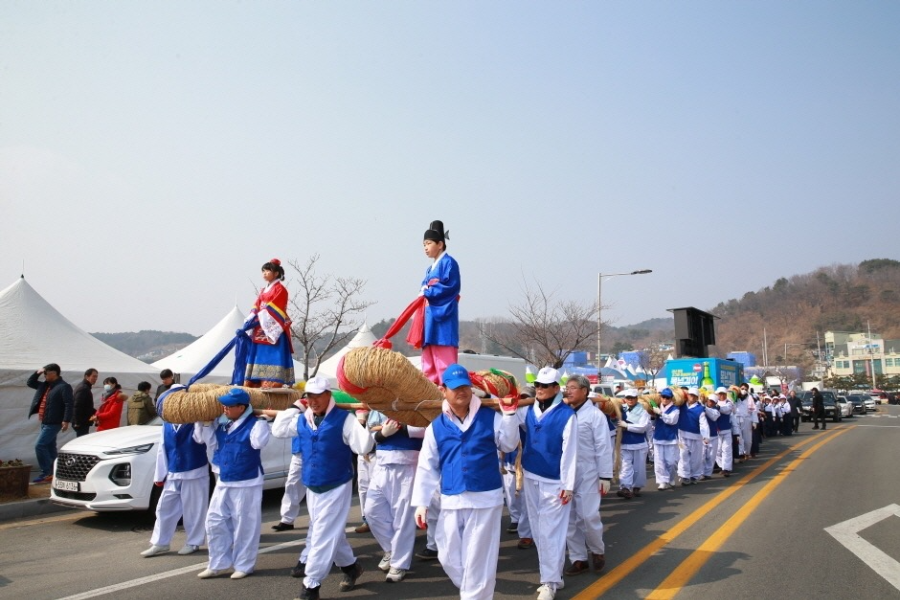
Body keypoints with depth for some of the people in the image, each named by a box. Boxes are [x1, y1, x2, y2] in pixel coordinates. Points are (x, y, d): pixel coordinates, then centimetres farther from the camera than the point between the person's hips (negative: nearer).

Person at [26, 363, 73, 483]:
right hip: (45, 422, 10)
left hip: (53, 423, -10)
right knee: (50, 447, 12)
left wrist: (66, 420, -27)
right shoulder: (45, 385, 15)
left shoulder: (64, 387, -14)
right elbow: (30, 383, 27)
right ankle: (52, 473, 18)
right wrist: (37, 373, 9)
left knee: (39, 446, -14)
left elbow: (69, 404, -21)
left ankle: (46, 473, -10)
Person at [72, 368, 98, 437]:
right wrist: (78, 422, -23)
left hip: (81, 422, 11)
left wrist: (96, 412, 12)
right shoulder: (83, 388, -15)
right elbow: (78, 406, -22)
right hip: (82, 422, -11)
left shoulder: (84, 387, 17)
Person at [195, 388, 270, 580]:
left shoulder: (255, 423, -14)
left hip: (246, 484, -7)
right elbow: (212, 443, 12)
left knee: (244, 525, 4)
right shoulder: (222, 423, 6)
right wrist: (205, 423, 3)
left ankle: (244, 565, 18)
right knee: (214, 522, 11)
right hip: (223, 482, 7)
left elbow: (258, 442, -28)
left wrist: (262, 420, -23)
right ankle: (218, 563, 24)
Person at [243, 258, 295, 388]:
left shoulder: (280, 289, -3)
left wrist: (258, 320, -18)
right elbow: (255, 308, 11)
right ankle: (257, 384, 6)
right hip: (261, 331, 8)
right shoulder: (263, 291, 20)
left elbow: (272, 309, -14)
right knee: (259, 357, 5)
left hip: (273, 330, -8)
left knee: (272, 357, -12)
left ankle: (272, 385, -16)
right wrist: (249, 322, -5)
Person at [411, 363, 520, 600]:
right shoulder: (436, 427, 3)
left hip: (485, 499, -2)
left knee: (478, 558, 5)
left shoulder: (490, 417, 0)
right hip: (451, 501, 3)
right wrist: (421, 502, 0)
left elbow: (509, 445, 0)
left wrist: (509, 414, -9)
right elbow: (426, 467, 4)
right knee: (449, 557, 12)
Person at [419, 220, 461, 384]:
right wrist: (424, 293, -2)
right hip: (430, 314, 9)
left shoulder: (448, 262, -3)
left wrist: (427, 292, -10)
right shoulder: (430, 268, 22)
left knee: (443, 357, -11)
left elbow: (451, 286, -15)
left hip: (442, 315, -9)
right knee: (428, 358, 7)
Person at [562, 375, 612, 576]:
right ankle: (578, 558, 21)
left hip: (587, 474, -4)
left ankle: (597, 550, 24)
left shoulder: (594, 414, -7)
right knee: (569, 518, 8)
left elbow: (603, 447, -7)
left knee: (589, 515, -4)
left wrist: (605, 476, -9)